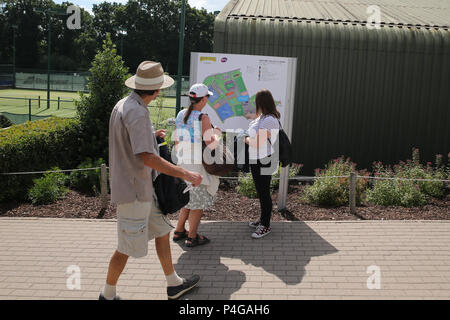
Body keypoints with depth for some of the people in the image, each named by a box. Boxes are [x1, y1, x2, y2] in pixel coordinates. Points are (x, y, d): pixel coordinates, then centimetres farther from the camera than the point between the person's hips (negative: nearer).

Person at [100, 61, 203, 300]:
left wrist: (152, 135, 34)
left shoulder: (124, 105, 8)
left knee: (162, 230, 18)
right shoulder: (137, 112, -23)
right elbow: (146, 157, -29)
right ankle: (108, 295, 23)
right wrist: (185, 174, -25)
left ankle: (174, 284, 32)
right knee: (127, 247, 3)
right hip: (133, 190, -10)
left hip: (143, 187, 10)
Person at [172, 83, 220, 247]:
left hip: (183, 163, 7)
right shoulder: (203, 118, -18)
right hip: (198, 166, -7)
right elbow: (211, 144, -22)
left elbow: (177, 141, 10)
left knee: (189, 198, 22)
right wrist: (216, 135, -1)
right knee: (199, 202, 7)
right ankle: (192, 237, 17)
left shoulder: (180, 115, 4)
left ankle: (179, 231, 31)